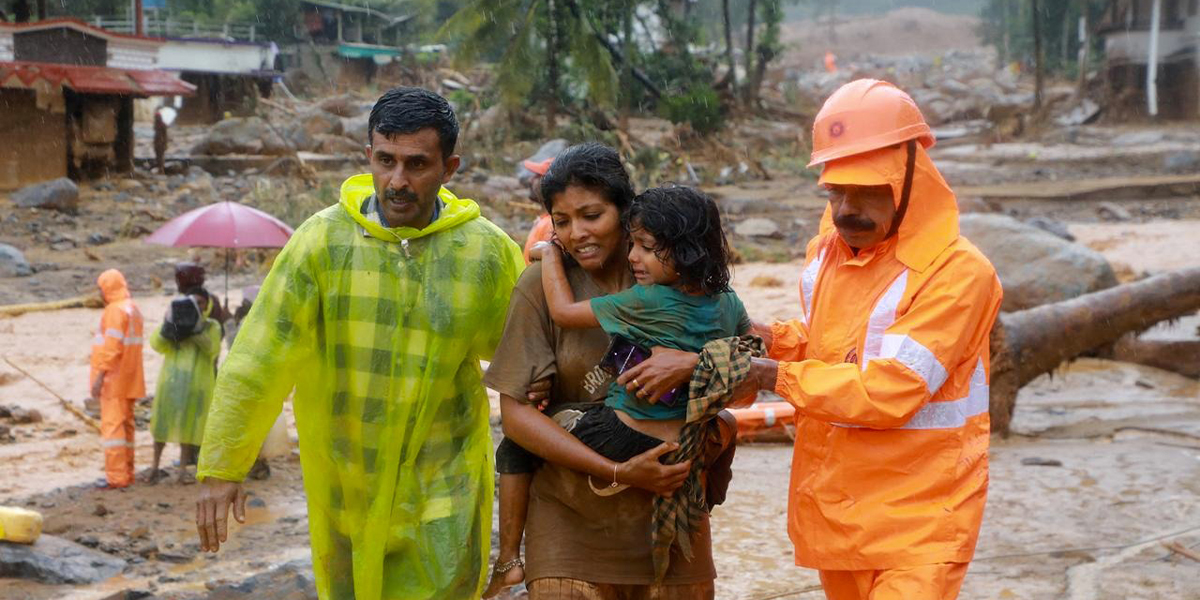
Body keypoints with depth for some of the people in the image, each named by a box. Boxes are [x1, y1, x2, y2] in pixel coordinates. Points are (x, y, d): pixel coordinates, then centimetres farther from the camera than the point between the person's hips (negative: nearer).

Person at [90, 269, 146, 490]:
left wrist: (100, 376, -20)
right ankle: (127, 473, 18)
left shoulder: (115, 310, -14)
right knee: (125, 425, 13)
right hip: (130, 380, 10)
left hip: (114, 379, -10)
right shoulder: (133, 309, 16)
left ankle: (116, 476, -10)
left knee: (112, 425, -8)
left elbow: (112, 347, -21)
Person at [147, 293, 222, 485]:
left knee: (188, 425, 2)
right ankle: (155, 467, 16)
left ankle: (183, 470, 8)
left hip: (197, 382, -1)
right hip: (171, 378, 1)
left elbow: (213, 349, -12)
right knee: (163, 421, 4)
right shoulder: (175, 320, 5)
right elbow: (157, 344, -5)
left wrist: (197, 328, -23)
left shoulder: (212, 326, 4)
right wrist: (168, 325, -21)